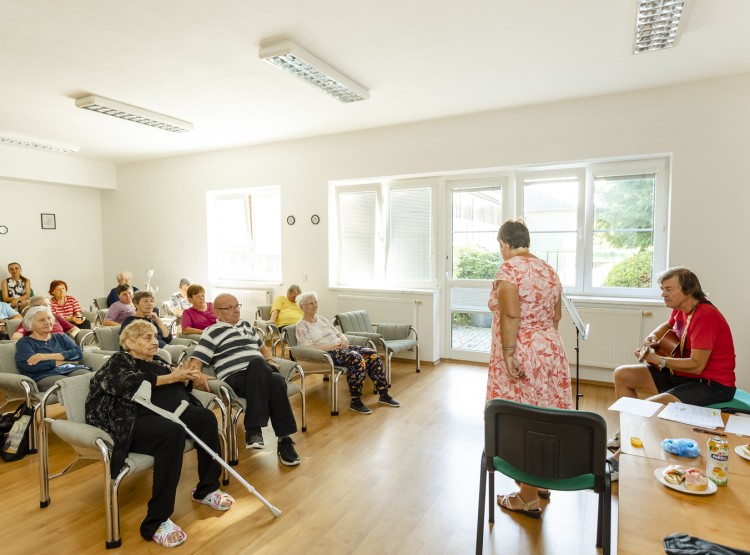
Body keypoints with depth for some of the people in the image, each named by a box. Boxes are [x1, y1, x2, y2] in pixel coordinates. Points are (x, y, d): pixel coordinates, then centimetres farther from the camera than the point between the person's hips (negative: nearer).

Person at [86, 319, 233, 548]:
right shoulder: (119, 361, 9)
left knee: (206, 417, -23)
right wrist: (169, 378, -12)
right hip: (135, 419, -6)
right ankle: (156, 522, -28)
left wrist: (184, 378, -4)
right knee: (173, 433, -36)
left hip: (168, 412, 6)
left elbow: (180, 388, 20)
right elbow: (129, 384, -14)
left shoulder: (157, 363, 27)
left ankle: (207, 489, -3)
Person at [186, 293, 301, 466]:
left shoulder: (246, 325, 26)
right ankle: (254, 429, -36)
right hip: (236, 378, -5)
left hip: (261, 375, 5)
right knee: (258, 362, -39)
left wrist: (270, 361, 16)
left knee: (276, 380, -33)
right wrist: (198, 374, -23)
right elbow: (195, 362, 0)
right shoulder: (212, 332, 8)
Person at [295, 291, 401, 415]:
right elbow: (309, 348, -13)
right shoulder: (301, 326, -1)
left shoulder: (322, 319, 21)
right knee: (356, 358, -34)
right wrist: (333, 346, -17)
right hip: (327, 354, -7)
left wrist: (344, 340, -2)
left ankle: (383, 394, -7)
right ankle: (355, 401, -26)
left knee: (372, 353, -13)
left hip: (340, 348, 8)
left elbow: (338, 333, 22)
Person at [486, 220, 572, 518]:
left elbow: (511, 316, -21)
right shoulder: (548, 269, 12)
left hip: (521, 355, -8)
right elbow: (557, 315, 16)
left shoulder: (509, 269, -12)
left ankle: (528, 498, 13)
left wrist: (508, 353, -19)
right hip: (551, 350, 8)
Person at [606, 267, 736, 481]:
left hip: (712, 384, -10)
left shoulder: (704, 316, -24)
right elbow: (668, 325, 28)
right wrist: (654, 336, 7)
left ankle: (619, 460, -19)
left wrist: (657, 359, -19)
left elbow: (696, 365, -27)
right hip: (683, 374, 10)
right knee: (622, 374, 5)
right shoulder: (680, 309, 3)